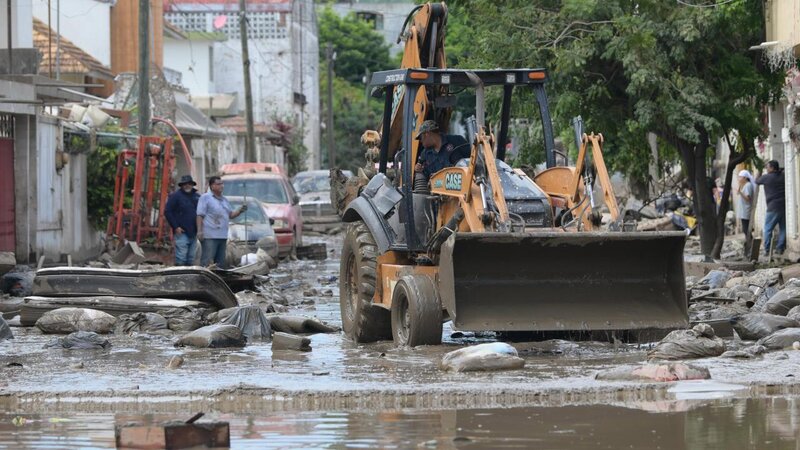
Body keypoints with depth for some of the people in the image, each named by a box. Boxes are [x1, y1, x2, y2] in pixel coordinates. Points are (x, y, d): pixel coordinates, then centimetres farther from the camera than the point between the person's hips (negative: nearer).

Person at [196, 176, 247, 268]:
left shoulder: (224, 200, 21)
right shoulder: (205, 198, -1)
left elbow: (231, 215, 24)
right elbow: (200, 215, -7)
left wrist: (240, 211, 4)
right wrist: (199, 231, -17)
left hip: (222, 236, 8)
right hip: (210, 236, -8)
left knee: (220, 262, 10)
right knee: (207, 261, -12)